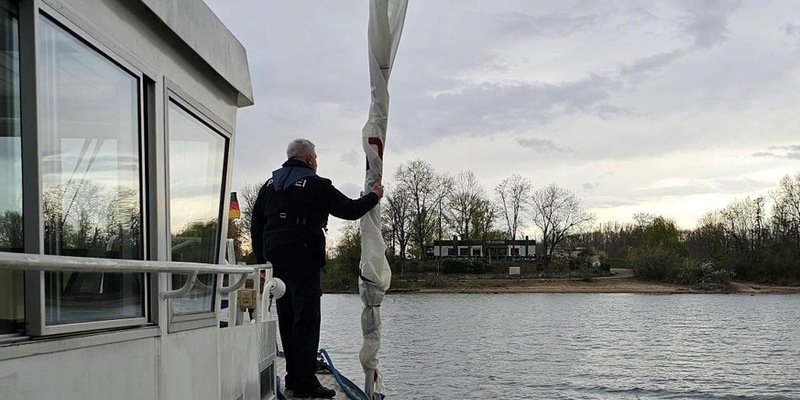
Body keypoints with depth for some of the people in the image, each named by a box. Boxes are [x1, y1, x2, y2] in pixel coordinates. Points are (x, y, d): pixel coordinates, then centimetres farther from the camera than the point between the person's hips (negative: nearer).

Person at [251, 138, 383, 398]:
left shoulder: (269, 186, 16)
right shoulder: (316, 185, -5)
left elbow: (256, 225, 16)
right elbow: (350, 210, 0)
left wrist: (262, 260, 20)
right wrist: (374, 197, 17)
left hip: (275, 262, 7)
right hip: (303, 262, -7)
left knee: (287, 319, 14)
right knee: (306, 320, -6)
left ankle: (294, 377, 21)